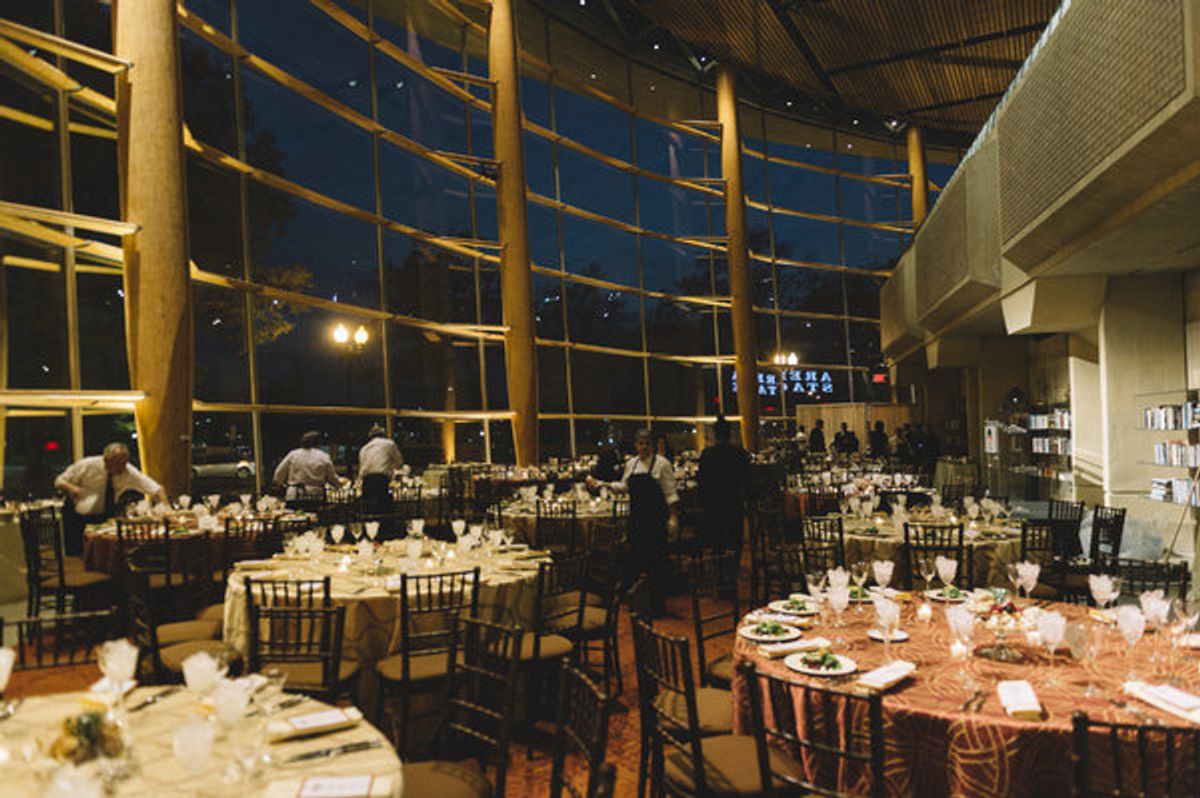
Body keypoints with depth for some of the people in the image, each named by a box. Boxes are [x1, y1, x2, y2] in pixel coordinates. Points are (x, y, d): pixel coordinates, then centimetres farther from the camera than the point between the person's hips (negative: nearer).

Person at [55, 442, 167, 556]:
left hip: (105, 516, 1)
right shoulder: (87, 465, -17)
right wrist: (71, 488, -30)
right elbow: (59, 482, -7)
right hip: (77, 516, -1)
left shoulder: (128, 471, -16)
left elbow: (154, 488, -21)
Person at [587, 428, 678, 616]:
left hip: (656, 517, -5)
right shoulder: (631, 464, 12)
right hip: (636, 516, 5)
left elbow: (670, 493, -6)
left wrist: (672, 517, -11)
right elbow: (624, 486, 22)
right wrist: (600, 484, 14)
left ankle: (658, 603, 5)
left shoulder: (662, 463, -5)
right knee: (636, 554, 7)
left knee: (656, 558, -5)